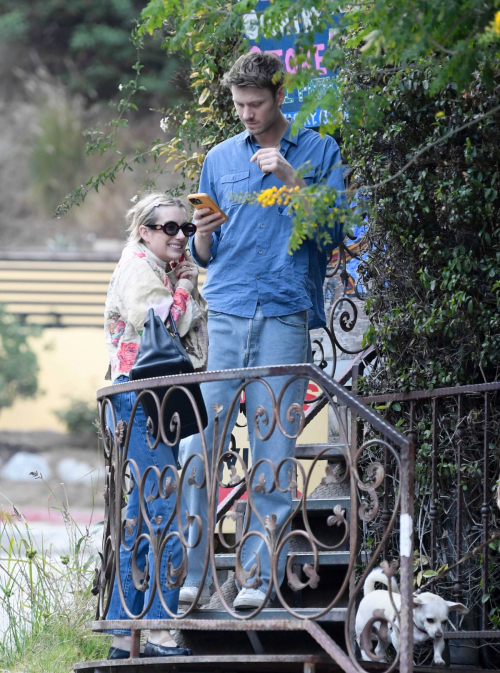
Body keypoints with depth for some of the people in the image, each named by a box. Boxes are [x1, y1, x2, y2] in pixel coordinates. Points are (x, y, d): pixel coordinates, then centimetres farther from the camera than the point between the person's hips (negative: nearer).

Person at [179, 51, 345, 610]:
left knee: (272, 448, -5)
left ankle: (261, 573, -1)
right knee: (198, 441, -7)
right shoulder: (220, 159, 18)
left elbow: (334, 229, 0)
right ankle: (192, 574, -4)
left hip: (286, 312, -2)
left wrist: (290, 178, -9)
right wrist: (203, 234, -2)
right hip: (224, 312, 2)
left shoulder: (320, 152, 10)